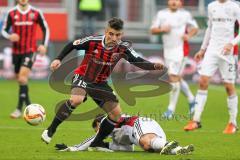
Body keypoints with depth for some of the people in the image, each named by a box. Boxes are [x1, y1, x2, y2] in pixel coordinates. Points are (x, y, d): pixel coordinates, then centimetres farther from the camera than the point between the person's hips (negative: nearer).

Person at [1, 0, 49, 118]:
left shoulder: (36, 13, -3)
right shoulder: (11, 13, -1)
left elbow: (45, 29, 8)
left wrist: (44, 45, -3)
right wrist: (9, 36, -19)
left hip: (30, 51, -3)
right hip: (16, 51, 3)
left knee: (23, 77, -19)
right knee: (20, 79, 11)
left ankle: (19, 109, -17)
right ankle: (28, 105, 31)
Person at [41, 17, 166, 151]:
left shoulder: (123, 48, -15)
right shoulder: (92, 42, -22)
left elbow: (138, 62, -24)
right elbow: (71, 45, -7)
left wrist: (154, 66, -42)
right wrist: (58, 59, -15)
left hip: (100, 83, 5)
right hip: (83, 77, -5)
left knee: (116, 113, -3)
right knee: (76, 100, -35)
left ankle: (96, 143, 14)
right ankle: (50, 130, -22)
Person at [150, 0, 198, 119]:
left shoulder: (185, 14, -2)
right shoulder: (161, 14, 6)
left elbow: (195, 28, 9)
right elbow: (153, 30, 6)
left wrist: (189, 35, -11)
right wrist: (162, 30, -13)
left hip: (180, 49, -5)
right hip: (167, 50, 5)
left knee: (174, 78, -12)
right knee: (177, 78, 13)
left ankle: (171, 109, -7)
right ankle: (191, 99, 33)